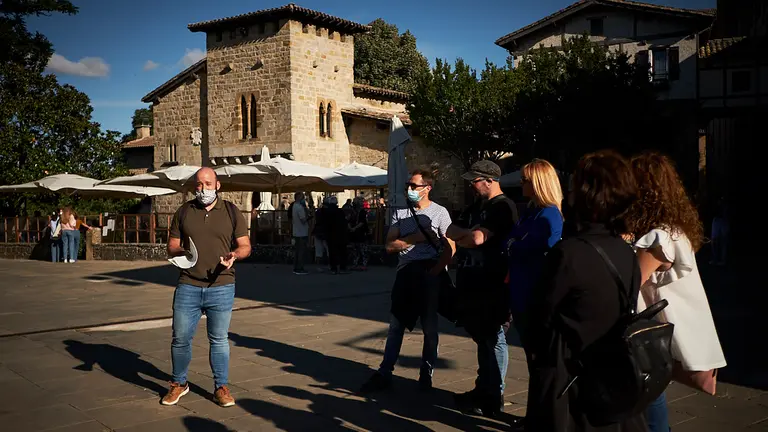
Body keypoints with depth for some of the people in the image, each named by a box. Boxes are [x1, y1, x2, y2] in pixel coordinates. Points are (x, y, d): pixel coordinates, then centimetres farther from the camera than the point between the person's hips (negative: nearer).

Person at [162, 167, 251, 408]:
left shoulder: (232, 212, 4)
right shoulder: (183, 212, 7)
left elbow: (245, 246, 5)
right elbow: (171, 248, 10)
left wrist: (235, 255, -16)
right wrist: (181, 252, -13)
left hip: (221, 288, -1)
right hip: (188, 287, 1)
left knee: (219, 340, 8)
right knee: (180, 338, 6)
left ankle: (221, 387, 22)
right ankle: (179, 383, 27)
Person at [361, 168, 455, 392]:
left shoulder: (439, 212, -3)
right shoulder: (400, 213, 7)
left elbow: (450, 248, -6)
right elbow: (390, 246, 1)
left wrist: (434, 272, -15)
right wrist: (416, 238, -11)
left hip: (430, 274, -3)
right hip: (405, 273, 3)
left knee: (430, 327, 6)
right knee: (395, 326, 7)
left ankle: (426, 374, 18)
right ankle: (384, 374, 12)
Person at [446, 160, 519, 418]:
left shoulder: (503, 207, -13)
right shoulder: (476, 207, 17)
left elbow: (478, 238, -23)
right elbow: (451, 232, 10)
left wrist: (462, 236, -2)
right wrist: (469, 235, -10)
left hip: (493, 289, -9)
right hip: (472, 285, 9)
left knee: (494, 341, 0)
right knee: (482, 339, 17)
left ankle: (493, 398, 9)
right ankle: (482, 389, 29)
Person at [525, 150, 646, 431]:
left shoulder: (568, 252, -23)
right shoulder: (627, 253, -2)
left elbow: (542, 314, -11)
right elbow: (624, 313, 9)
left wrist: (537, 352, 7)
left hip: (568, 379, -6)